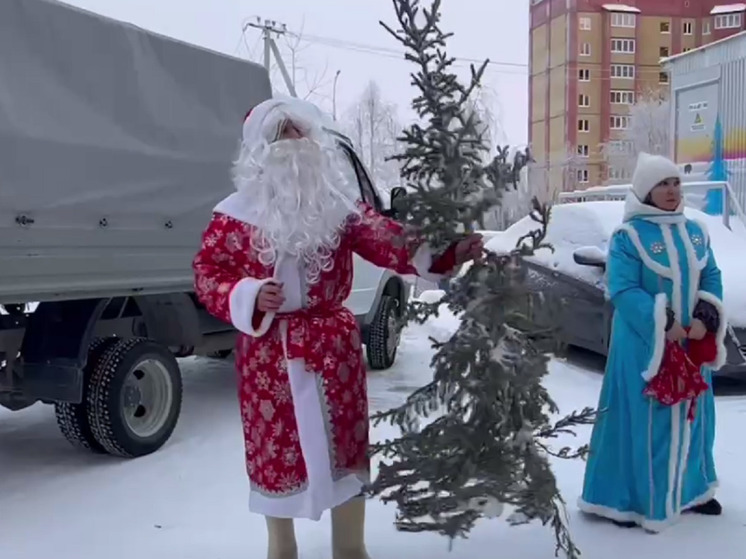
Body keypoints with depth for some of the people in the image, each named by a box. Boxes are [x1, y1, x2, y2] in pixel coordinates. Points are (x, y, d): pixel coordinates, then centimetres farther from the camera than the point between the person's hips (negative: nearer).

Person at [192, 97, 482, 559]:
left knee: (345, 443, 10)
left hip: (334, 345, 1)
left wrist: (444, 254, -26)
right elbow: (208, 273, -1)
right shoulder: (236, 214, -2)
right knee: (274, 448, 11)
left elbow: (385, 239, -12)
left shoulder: (340, 204, -1)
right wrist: (249, 298, -19)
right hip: (268, 352, 0)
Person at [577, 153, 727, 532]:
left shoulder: (694, 232, 9)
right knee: (641, 420, -2)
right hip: (643, 344, -7)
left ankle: (688, 490, 33)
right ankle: (625, 499, 9)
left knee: (689, 416, 17)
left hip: (690, 343, 7)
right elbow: (623, 290, -18)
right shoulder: (628, 236, -12)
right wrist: (663, 324, -24)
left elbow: (711, 279, 9)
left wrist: (705, 319, -9)